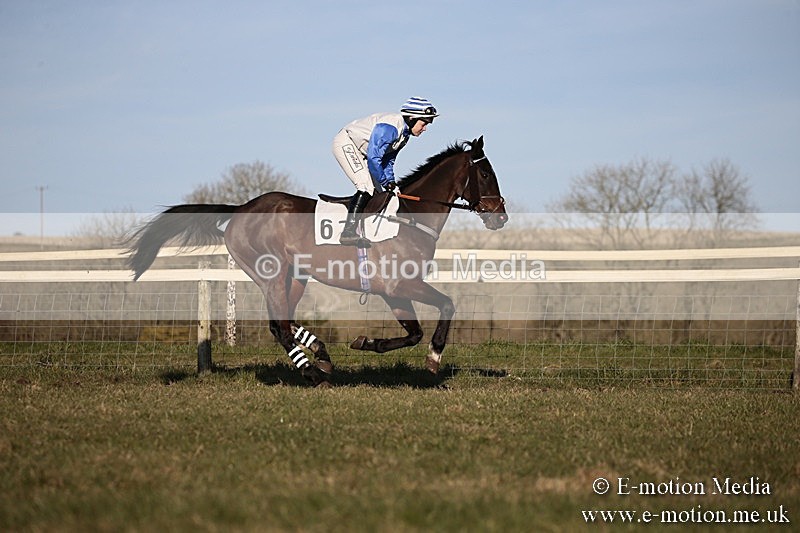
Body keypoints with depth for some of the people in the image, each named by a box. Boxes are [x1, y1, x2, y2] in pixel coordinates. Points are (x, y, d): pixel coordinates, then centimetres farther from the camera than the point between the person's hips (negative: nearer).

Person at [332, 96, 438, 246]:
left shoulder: (404, 134, 3)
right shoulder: (390, 127, -29)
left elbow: (388, 159, 11)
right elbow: (373, 158, -31)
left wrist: (390, 181, -2)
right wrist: (386, 182, -22)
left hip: (359, 152, 10)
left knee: (376, 191, 5)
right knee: (366, 186, -21)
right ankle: (348, 232, -25)